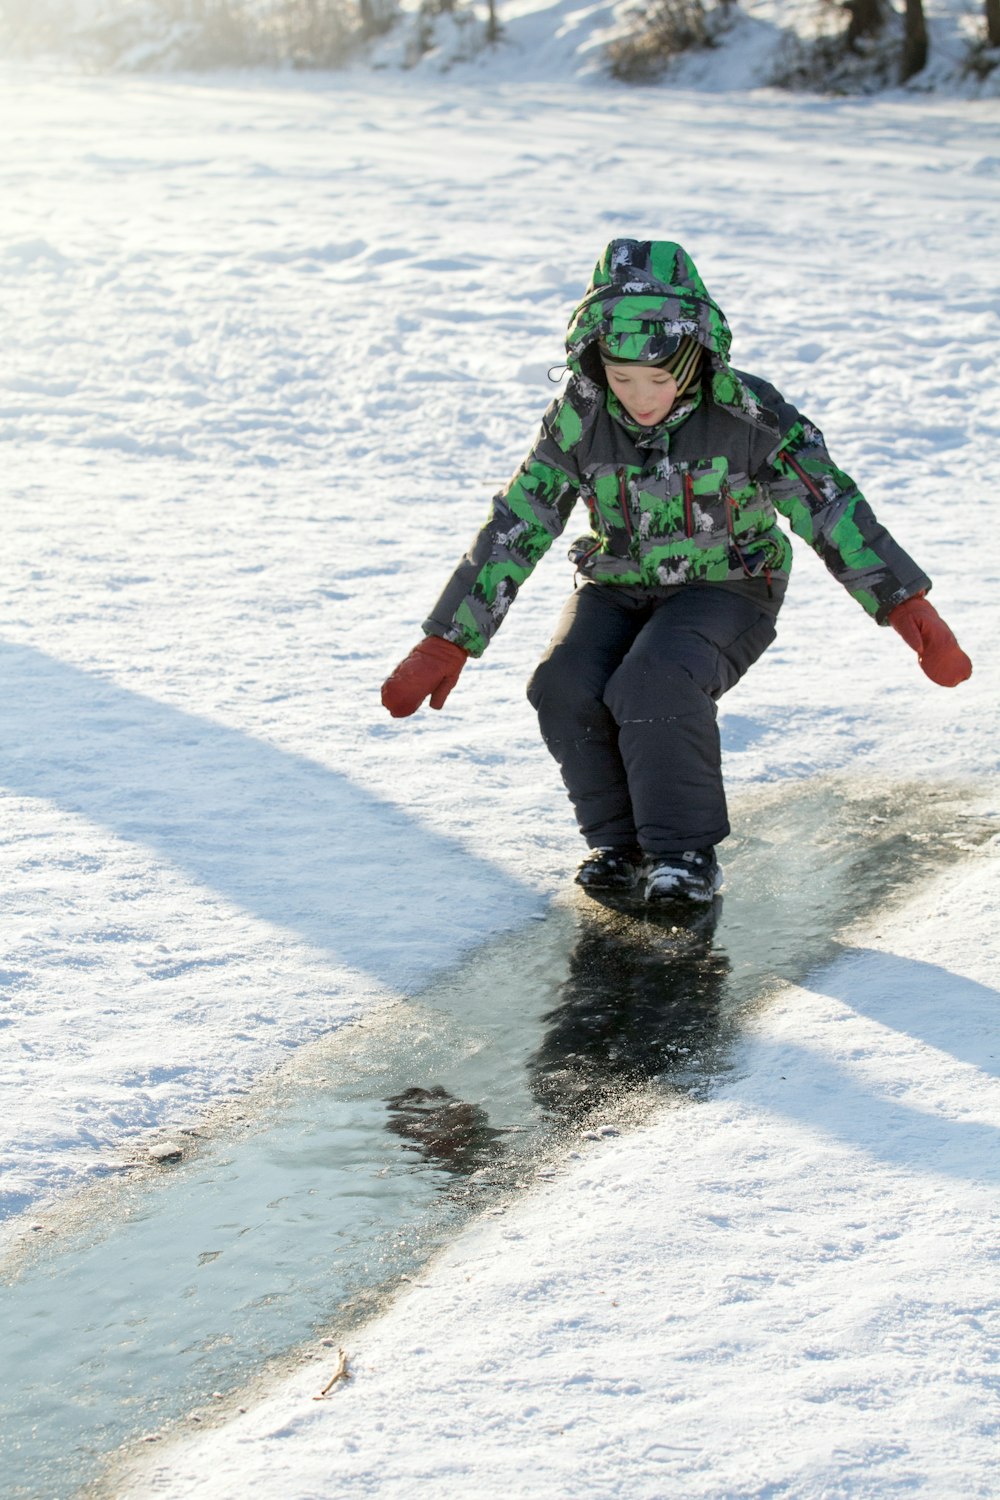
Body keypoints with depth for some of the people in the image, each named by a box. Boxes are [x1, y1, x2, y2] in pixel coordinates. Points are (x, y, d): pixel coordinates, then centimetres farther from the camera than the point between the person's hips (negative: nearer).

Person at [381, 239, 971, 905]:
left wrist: (909, 608, -29)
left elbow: (831, 507, -20)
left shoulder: (746, 414, -20)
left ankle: (685, 852, -11)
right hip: (618, 586, 3)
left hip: (724, 589, -3)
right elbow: (515, 527, -9)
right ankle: (620, 840, 0)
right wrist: (446, 645, -10)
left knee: (655, 686, -32)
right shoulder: (580, 418, -12)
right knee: (565, 690, -24)